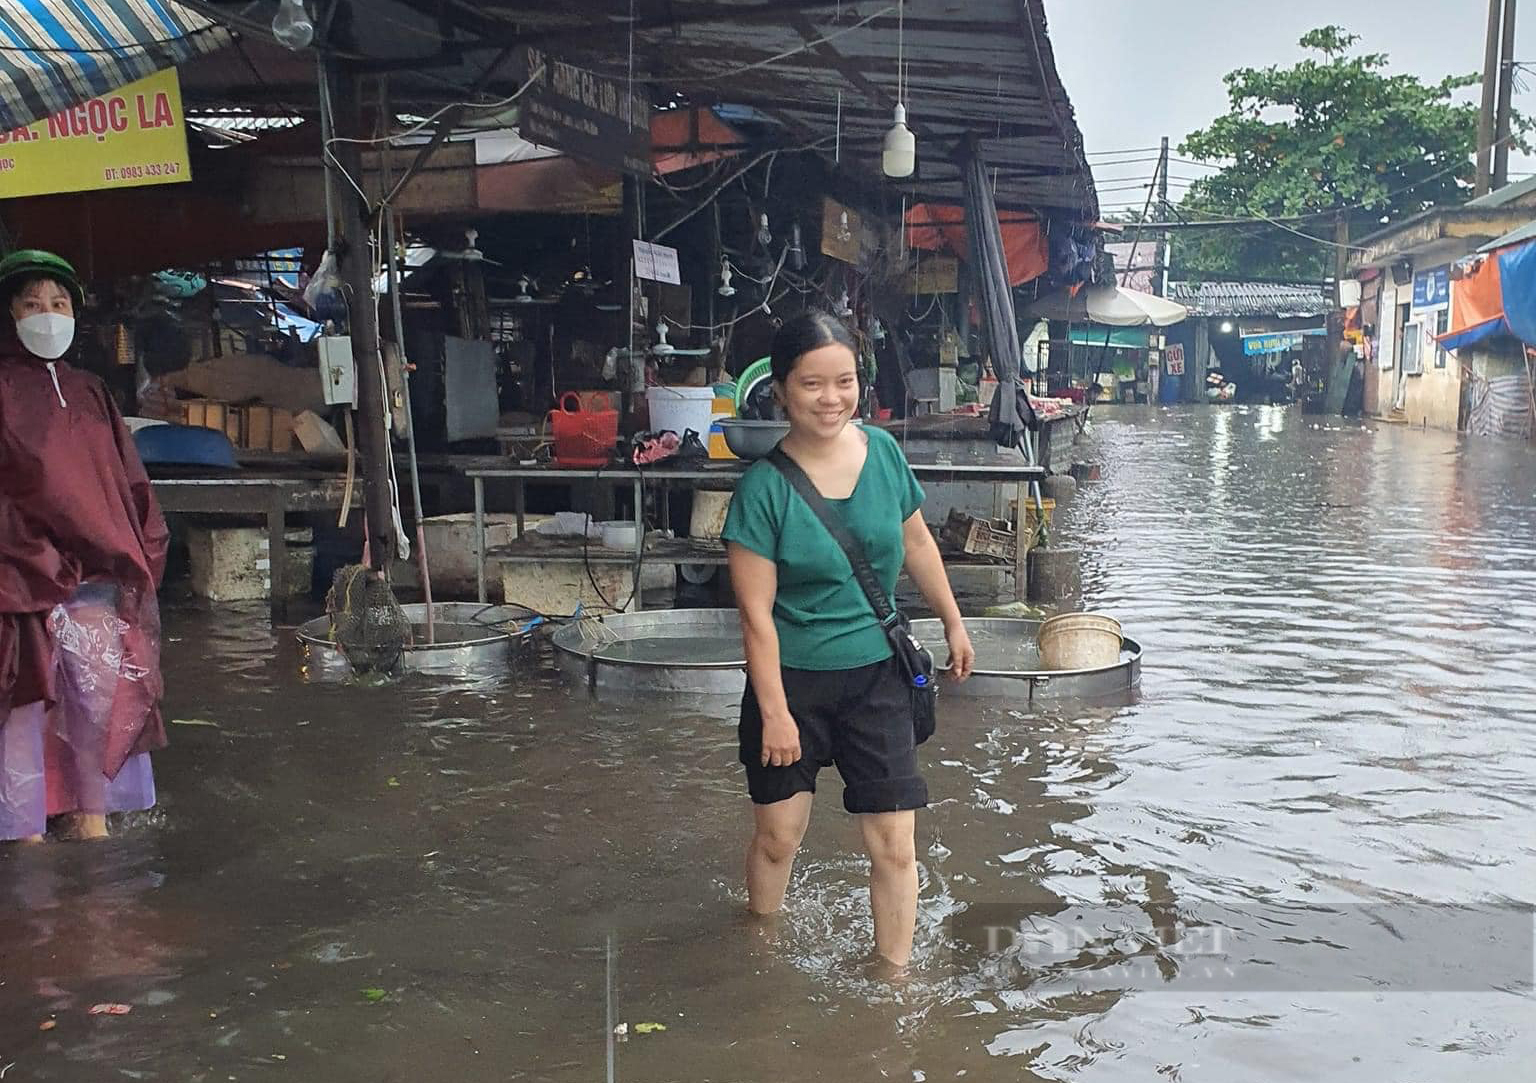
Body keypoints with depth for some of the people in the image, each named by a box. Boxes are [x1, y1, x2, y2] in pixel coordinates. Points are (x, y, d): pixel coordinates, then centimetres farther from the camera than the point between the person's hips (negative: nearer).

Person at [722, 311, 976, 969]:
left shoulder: (882, 451, -5)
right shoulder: (764, 487, -16)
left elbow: (916, 542, 12)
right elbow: (756, 612, -15)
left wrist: (952, 623, 17)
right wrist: (775, 712, -16)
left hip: (876, 674, 3)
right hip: (791, 679, -2)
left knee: (894, 844, 1)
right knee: (777, 835, 11)